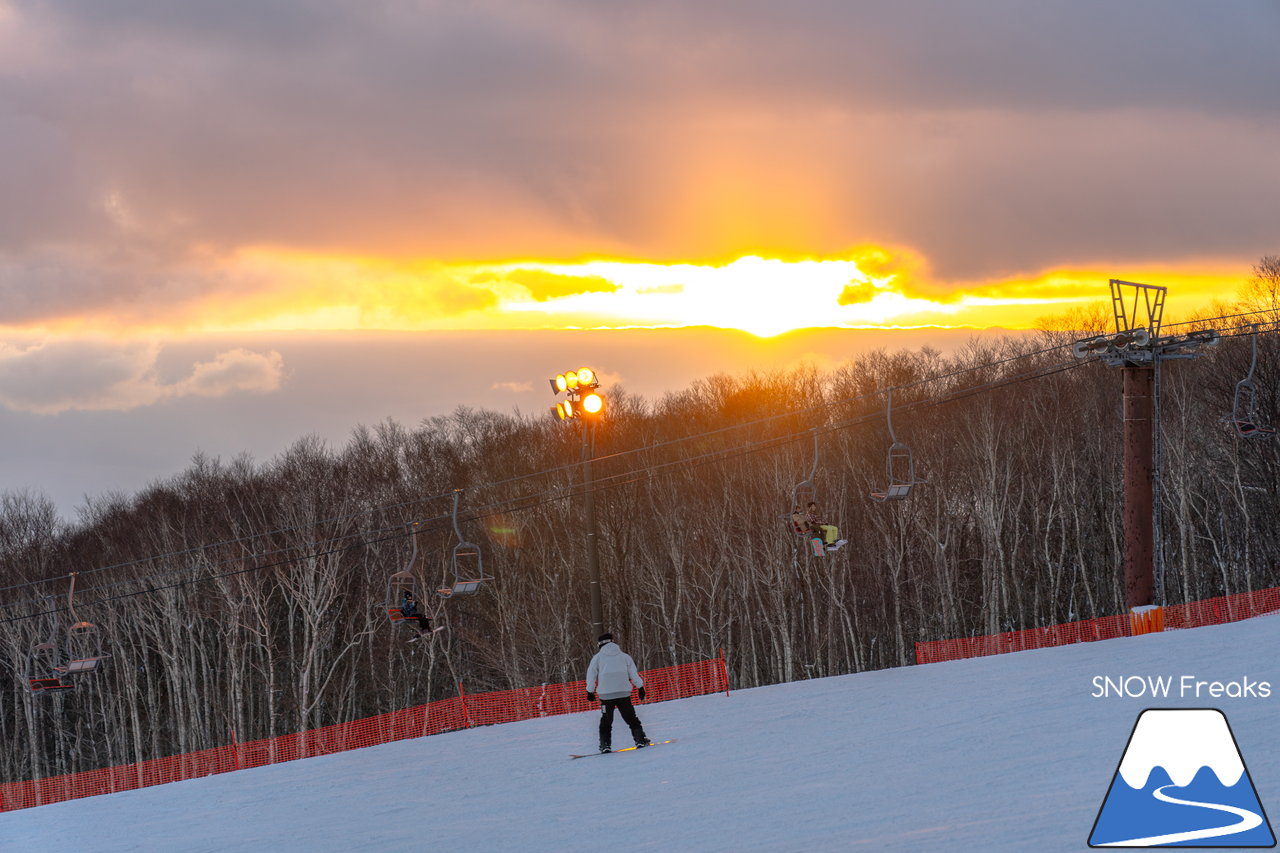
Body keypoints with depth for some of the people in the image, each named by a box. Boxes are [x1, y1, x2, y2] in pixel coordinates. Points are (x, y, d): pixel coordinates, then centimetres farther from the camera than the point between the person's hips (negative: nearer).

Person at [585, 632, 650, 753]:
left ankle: (605, 745, -3)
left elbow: (591, 675, 7)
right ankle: (640, 740, -5)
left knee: (606, 722, 7)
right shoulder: (624, 656, 11)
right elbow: (634, 674, 9)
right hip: (623, 693, 1)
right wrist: (641, 687, 13)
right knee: (631, 719, 7)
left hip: (606, 694, -1)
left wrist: (590, 691, 15)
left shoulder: (598, 658, 6)